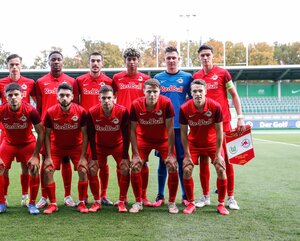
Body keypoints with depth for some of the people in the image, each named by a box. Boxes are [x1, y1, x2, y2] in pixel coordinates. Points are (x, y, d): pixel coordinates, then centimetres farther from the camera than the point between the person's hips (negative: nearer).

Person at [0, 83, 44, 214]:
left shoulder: (30, 110, -25)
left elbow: (41, 132, -17)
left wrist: (35, 156, -18)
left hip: (28, 143, -1)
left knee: (34, 171, -12)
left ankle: (32, 204, 6)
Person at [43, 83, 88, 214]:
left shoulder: (81, 111, -20)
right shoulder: (50, 112, -18)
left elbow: (85, 135, -12)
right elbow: (47, 135, -8)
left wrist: (82, 157, -16)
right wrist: (48, 157, -13)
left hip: (76, 146, -1)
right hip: (57, 146, 1)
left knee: (83, 170, -14)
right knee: (47, 170, -12)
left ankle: (82, 203, 3)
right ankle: (52, 204, 3)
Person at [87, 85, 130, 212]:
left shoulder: (122, 111, -25)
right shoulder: (92, 112, -23)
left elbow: (126, 136, -18)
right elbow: (91, 136, -14)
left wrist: (125, 157, -17)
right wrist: (94, 157, -14)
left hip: (118, 145, -1)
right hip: (99, 146, 1)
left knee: (125, 169, -14)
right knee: (91, 169, -10)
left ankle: (122, 202, 2)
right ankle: (97, 202, 6)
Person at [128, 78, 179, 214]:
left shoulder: (166, 103, -26)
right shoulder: (136, 105, -23)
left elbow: (170, 129, -20)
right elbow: (132, 130, -14)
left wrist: (170, 154, -19)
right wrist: (136, 154, -17)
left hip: (163, 139, -1)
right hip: (143, 139, 1)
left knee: (173, 167, -11)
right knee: (135, 167, -9)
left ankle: (172, 202, 8)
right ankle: (138, 202, 9)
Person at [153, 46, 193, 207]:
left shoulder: (187, 77, 5)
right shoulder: (158, 78, 8)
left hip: (181, 125, -1)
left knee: (182, 160, 3)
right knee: (163, 161, 6)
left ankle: (185, 195, 13)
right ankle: (160, 195, 14)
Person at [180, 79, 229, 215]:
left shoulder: (215, 106, -23)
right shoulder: (184, 109, -21)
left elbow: (219, 131, -14)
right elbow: (183, 133, -12)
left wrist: (218, 154, -14)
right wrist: (187, 155, -14)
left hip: (212, 143, 0)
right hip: (193, 144, 1)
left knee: (221, 169, -11)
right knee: (187, 170, -11)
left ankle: (221, 204, 7)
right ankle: (191, 204, 6)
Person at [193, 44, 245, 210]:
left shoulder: (223, 73, -1)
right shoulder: (195, 77, 7)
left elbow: (234, 95, 2)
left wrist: (240, 117, -5)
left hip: (222, 122, -2)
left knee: (227, 159, 1)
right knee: (203, 160, 5)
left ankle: (231, 197, 10)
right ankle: (205, 196, 16)